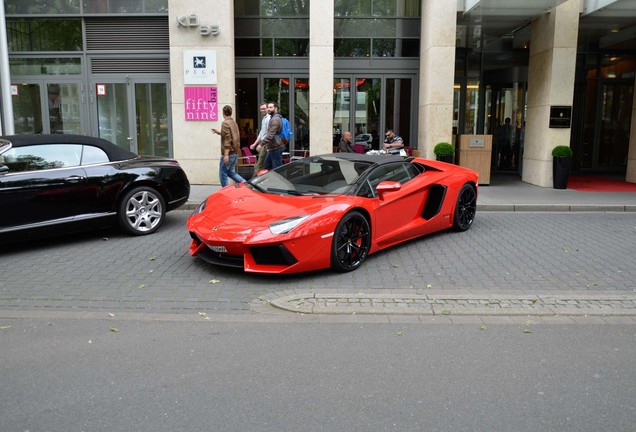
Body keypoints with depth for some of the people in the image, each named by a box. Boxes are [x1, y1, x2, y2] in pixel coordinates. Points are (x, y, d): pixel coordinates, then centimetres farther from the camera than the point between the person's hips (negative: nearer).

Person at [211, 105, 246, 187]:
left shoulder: (225, 123, -13)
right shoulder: (234, 123, 13)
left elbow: (227, 140, -21)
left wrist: (226, 155, -22)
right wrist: (220, 133, 28)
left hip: (229, 153, -9)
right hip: (235, 153, 9)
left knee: (223, 174, 2)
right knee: (231, 172, 19)